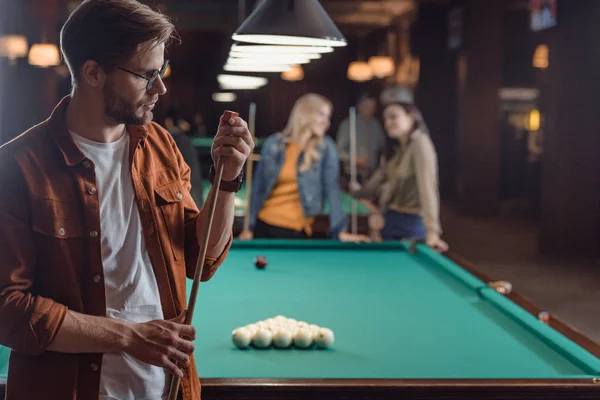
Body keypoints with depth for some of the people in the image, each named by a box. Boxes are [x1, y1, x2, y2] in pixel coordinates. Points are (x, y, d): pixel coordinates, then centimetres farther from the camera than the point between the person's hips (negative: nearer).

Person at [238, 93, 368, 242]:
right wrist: (249, 227, 2)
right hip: (264, 226, 2)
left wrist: (340, 230, -18)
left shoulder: (326, 147, -5)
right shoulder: (273, 144, -2)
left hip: (297, 230, -2)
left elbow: (332, 188, -11)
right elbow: (258, 187, 4)